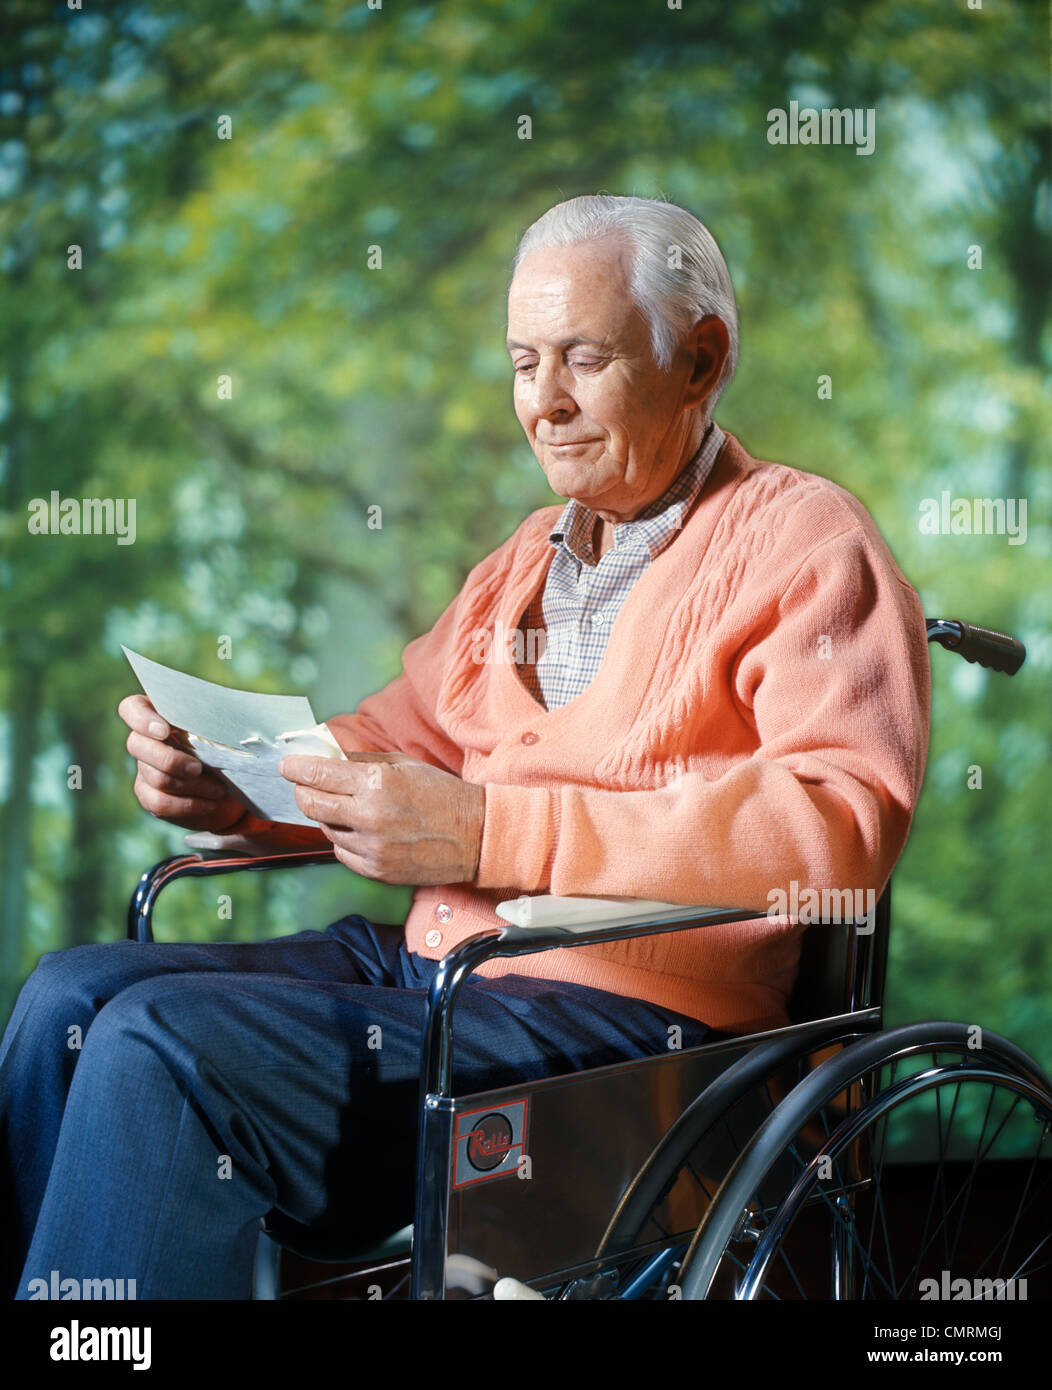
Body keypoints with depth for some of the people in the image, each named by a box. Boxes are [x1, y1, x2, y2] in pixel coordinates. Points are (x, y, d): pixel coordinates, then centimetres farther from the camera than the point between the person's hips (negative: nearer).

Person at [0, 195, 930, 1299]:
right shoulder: (528, 557, 22)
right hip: (422, 957, 8)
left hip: (625, 1008, -8)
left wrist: (489, 832, -25)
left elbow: (842, 818, -21)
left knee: (158, 1048, -21)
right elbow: (400, 739, 26)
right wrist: (231, 786, 2)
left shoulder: (801, 539, -5)